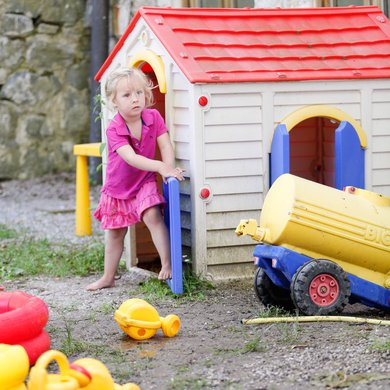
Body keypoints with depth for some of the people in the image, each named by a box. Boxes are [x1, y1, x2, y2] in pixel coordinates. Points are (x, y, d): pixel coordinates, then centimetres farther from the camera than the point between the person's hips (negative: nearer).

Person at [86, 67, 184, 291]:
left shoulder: (153, 117, -14)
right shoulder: (114, 130, -25)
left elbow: (166, 146, -14)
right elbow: (130, 158, -36)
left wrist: (170, 168, -34)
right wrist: (161, 167, -47)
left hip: (144, 182, 0)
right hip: (118, 187, 0)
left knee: (153, 215, -26)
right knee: (115, 233, 13)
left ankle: (167, 263, -22)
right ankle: (108, 278, 27)